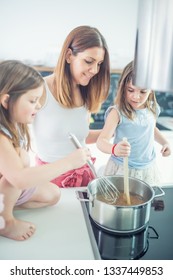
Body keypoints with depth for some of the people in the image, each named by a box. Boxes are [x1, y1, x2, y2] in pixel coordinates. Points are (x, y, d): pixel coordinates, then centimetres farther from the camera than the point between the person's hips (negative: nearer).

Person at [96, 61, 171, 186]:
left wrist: (165, 142, 6)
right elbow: (102, 140, -29)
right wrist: (114, 149, -49)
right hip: (121, 170, -5)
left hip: (148, 169, 5)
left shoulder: (153, 109, -3)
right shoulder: (117, 112, -20)